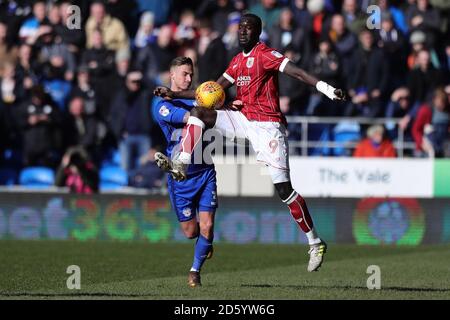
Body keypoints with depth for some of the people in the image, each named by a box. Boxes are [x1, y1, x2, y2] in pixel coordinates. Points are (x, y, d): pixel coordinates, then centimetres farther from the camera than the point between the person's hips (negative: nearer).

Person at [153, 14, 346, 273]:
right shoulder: (238, 61, 16)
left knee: (284, 188, -10)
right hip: (244, 120, 7)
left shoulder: (265, 54, -9)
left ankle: (315, 242, -3)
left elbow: (295, 72, -21)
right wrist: (175, 94, 17)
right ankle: (181, 165, -14)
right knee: (199, 113, -7)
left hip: (268, 125, -7)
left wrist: (326, 88, -34)